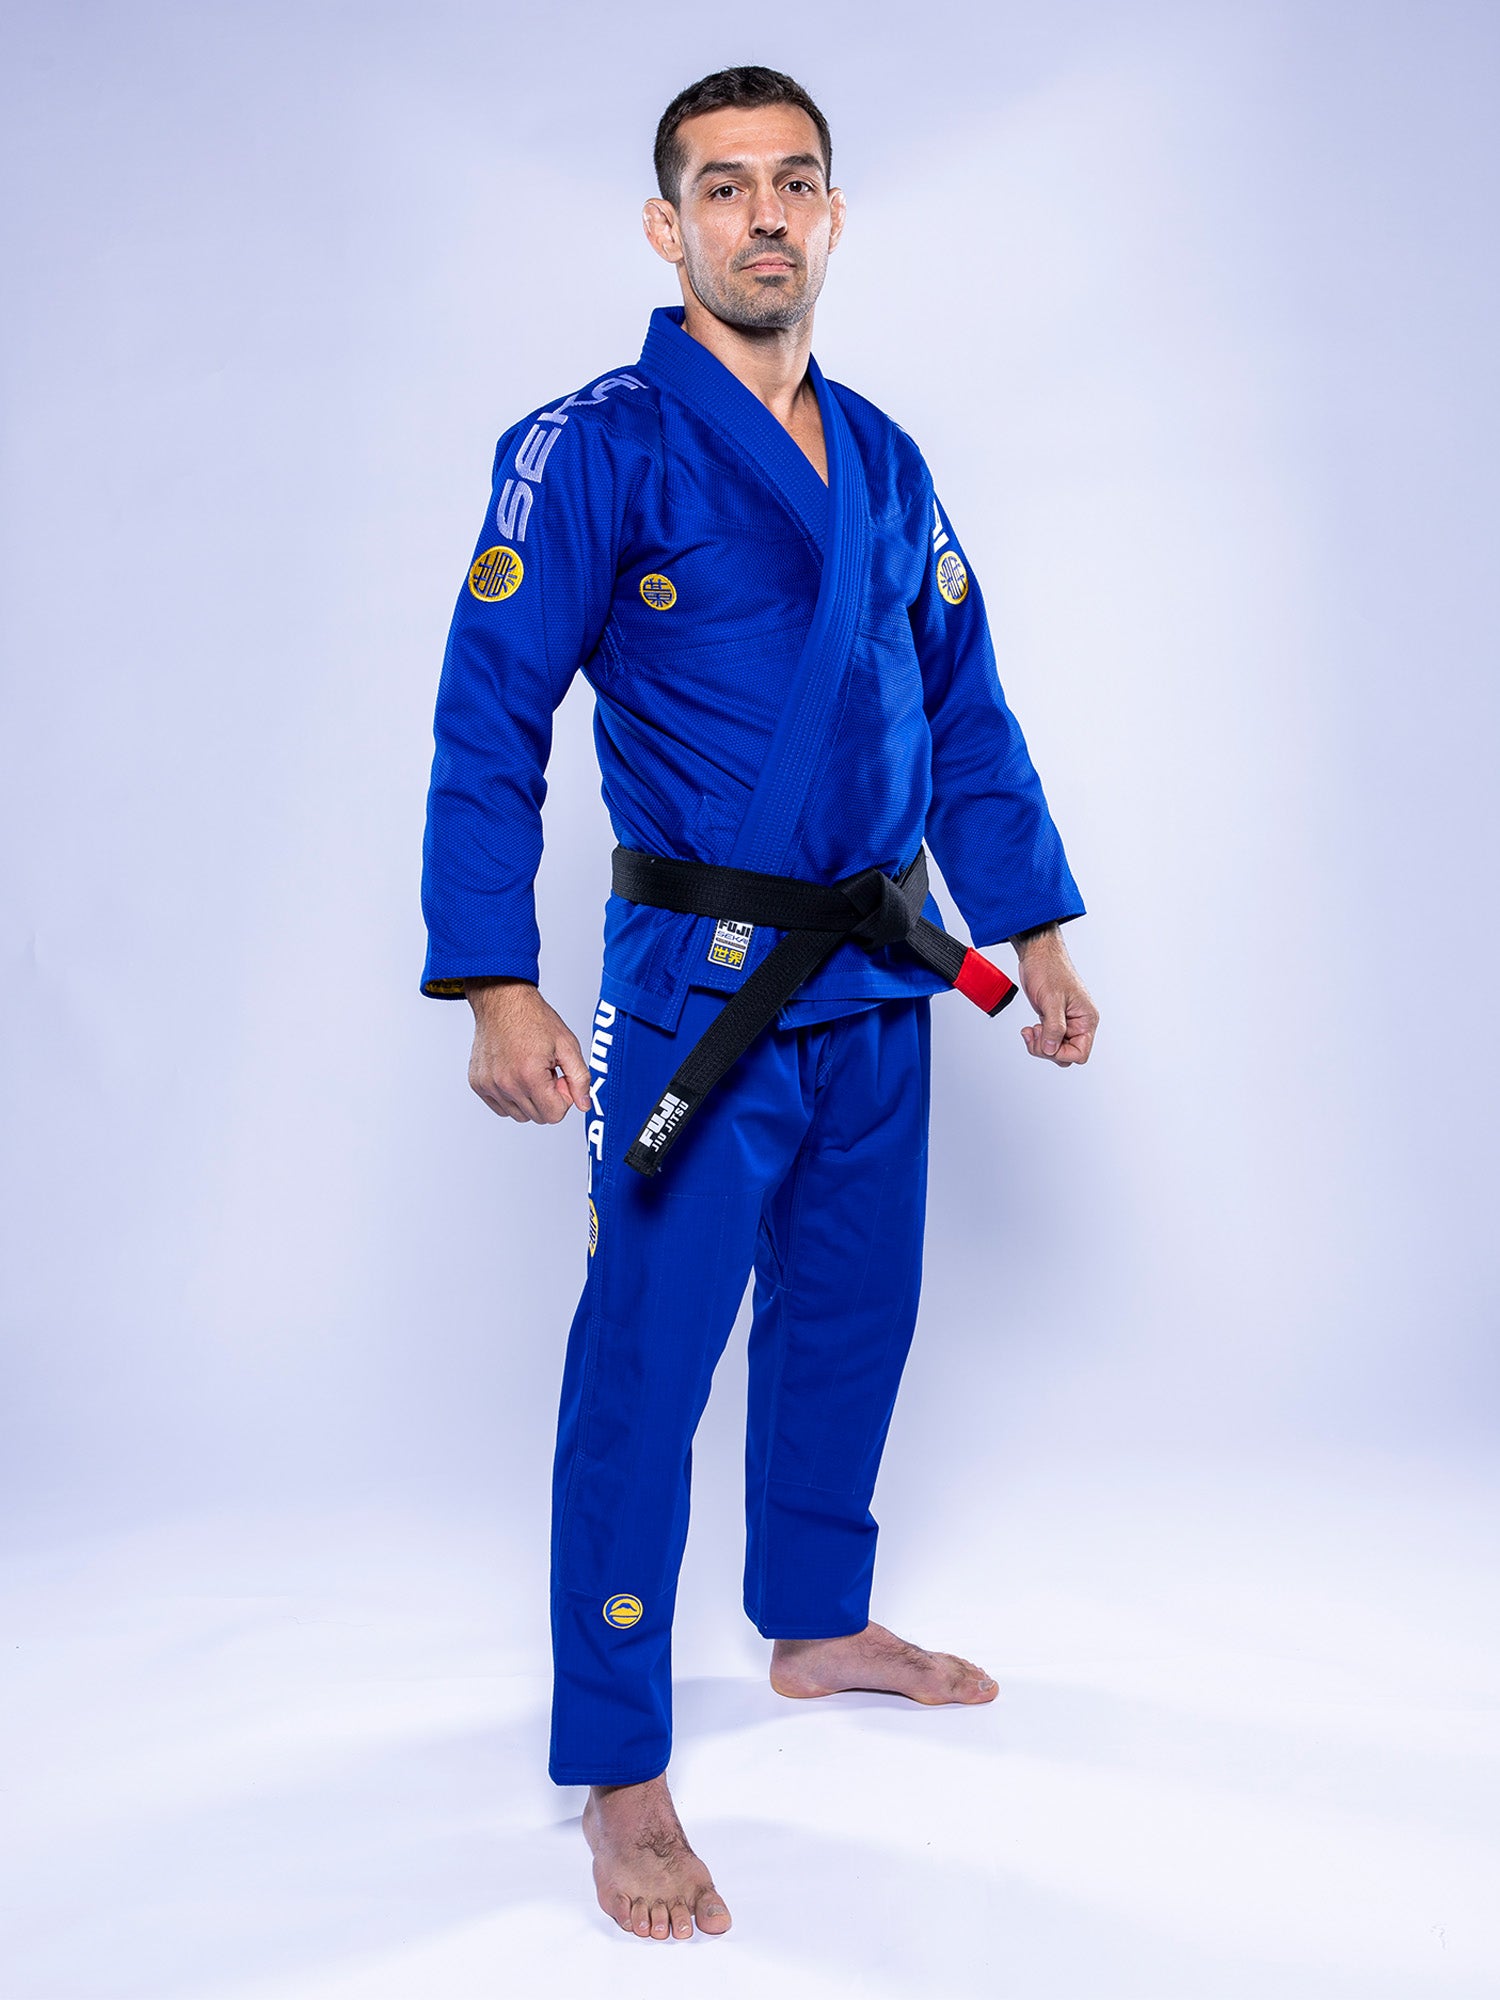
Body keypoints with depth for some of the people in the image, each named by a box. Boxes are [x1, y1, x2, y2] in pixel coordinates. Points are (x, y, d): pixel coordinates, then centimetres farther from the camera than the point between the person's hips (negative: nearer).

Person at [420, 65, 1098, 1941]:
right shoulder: (591, 448, -9)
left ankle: (815, 1624, 40)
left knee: (851, 1316, 18)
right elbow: (487, 727, -13)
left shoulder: (886, 464, 11)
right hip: (701, 986, -6)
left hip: (882, 975, 7)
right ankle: (618, 1771, 10)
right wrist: (497, 988, -21)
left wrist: (1036, 927, 12)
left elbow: (966, 715, 16)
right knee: (644, 1366, -3)